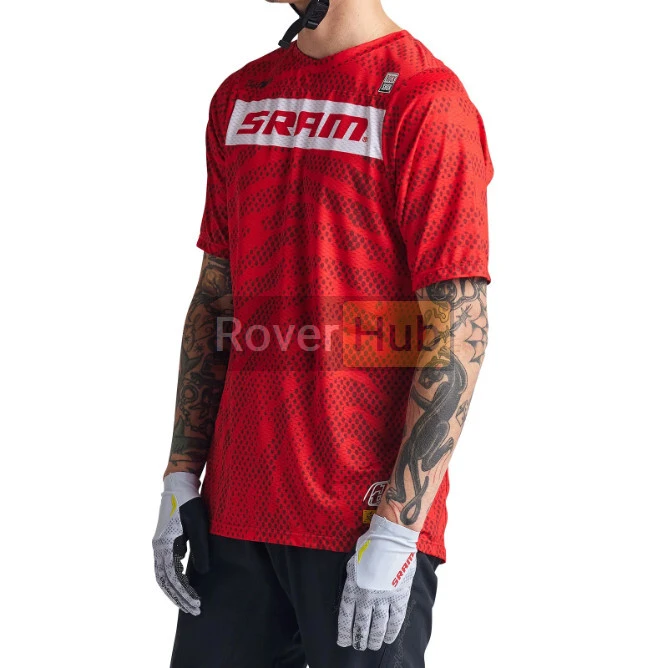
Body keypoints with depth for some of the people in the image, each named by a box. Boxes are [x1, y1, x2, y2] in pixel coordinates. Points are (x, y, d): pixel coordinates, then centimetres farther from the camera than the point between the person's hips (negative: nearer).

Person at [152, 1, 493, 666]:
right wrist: (181, 477, 10)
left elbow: (459, 332, -14)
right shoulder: (239, 97, 13)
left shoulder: (425, 100, -10)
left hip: (367, 515, -6)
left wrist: (395, 530, -17)